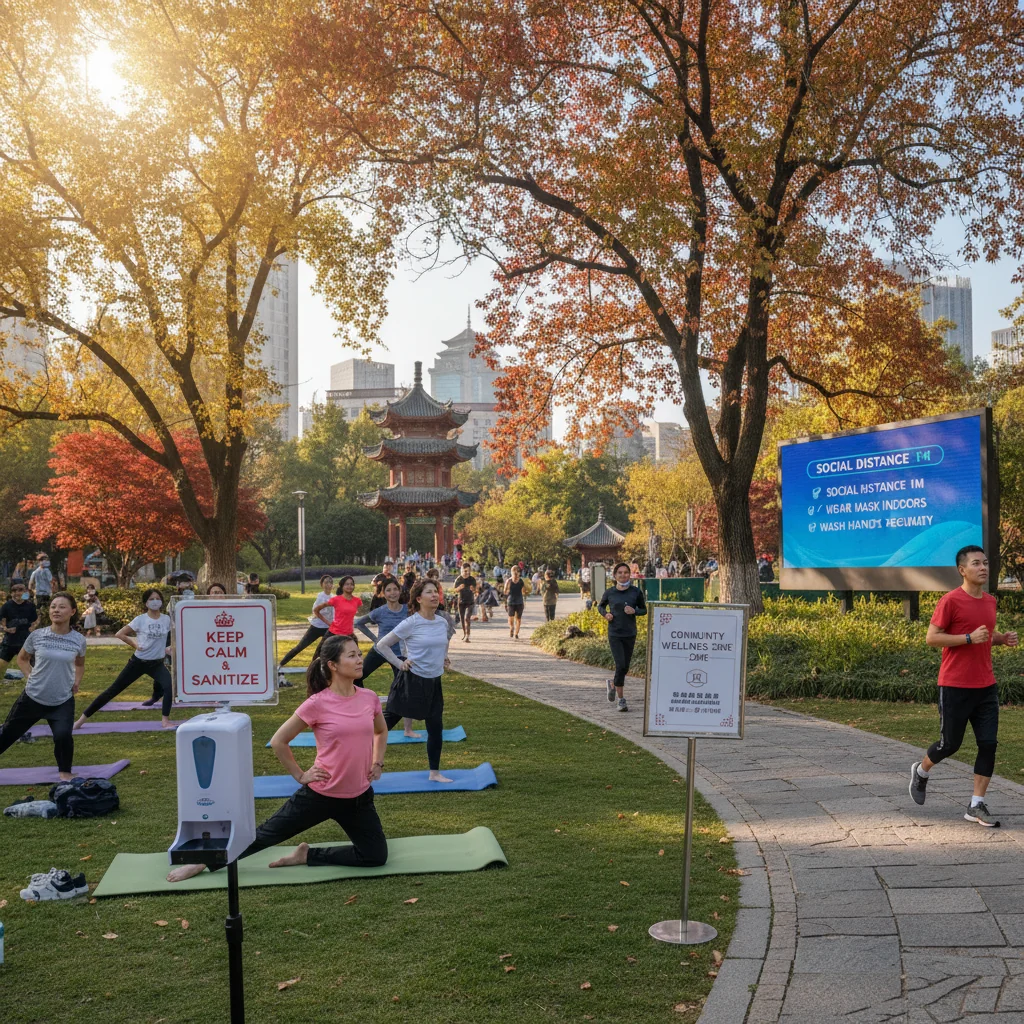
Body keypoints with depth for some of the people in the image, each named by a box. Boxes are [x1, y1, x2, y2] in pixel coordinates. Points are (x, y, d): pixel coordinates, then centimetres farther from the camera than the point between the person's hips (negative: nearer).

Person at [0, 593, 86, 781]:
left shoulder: (78, 640, -6)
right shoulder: (36, 636, -8)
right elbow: (22, 659, 11)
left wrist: (77, 681, 1)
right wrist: (31, 675, -3)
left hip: (63, 701, -1)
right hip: (32, 698, 1)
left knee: (63, 736, -22)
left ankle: (65, 774, 4)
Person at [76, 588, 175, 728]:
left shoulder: (167, 619, -3)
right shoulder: (140, 619, -10)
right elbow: (119, 634, -8)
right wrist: (135, 645, -12)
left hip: (157, 663, 2)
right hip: (138, 662, -1)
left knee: (169, 686, -25)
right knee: (114, 690, 1)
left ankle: (166, 720, -7)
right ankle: (83, 718, 10)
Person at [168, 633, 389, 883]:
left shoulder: (370, 698, -4)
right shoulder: (317, 704, -17)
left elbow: (381, 731, 19)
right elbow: (278, 741, -6)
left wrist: (377, 764, 7)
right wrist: (299, 775, -6)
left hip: (359, 796, 4)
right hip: (320, 794, -4)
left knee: (376, 856, 3)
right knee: (267, 835, 7)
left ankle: (306, 855, 16)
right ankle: (203, 860, 26)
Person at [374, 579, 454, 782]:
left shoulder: (442, 623, 2)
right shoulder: (410, 623, -16)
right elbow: (382, 645, -11)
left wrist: (443, 658, 10)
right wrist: (399, 664, -13)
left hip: (435, 681, 6)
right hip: (414, 680, -6)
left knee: (436, 727, 10)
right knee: (392, 717, 1)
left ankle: (435, 772, 22)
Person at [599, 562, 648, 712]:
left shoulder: (636, 592, -3)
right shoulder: (609, 593, -2)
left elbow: (644, 609, 8)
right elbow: (600, 606, 15)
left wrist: (634, 611, -13)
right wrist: (606, 614, -5)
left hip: (630, 634, 2)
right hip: (614, 634, -2)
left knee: (625, 667, 8)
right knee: (620, 665, -12)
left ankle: (613, 684, 40)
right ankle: (621, 699, 1)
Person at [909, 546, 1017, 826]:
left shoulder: (990, 601, 10)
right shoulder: (950, 601, -12)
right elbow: (931, 638, -13)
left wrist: (1002, 638, 4)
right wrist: (970, 638, -21)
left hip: (986, 686, 6)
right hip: (955, 687, -6)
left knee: (988, 744, -1)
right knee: (950, 744, 4)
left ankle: (976, 806, 7)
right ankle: (921, 771, 34)